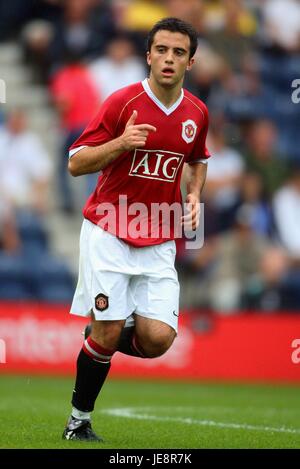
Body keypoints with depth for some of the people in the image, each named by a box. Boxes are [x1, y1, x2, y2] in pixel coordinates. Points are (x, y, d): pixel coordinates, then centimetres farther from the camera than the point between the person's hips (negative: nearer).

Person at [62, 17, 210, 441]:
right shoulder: (123, 102, -9)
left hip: (158, 241, 4)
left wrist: (194, 196, 7)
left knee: (158, 339, -10)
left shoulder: (197, 113, 5)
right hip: (108, 233, -4)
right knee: (106, 332, -9)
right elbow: (76, 163, -7)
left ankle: (102, 338, 23)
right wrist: (121, 143, -23)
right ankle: (79, 421, 12)